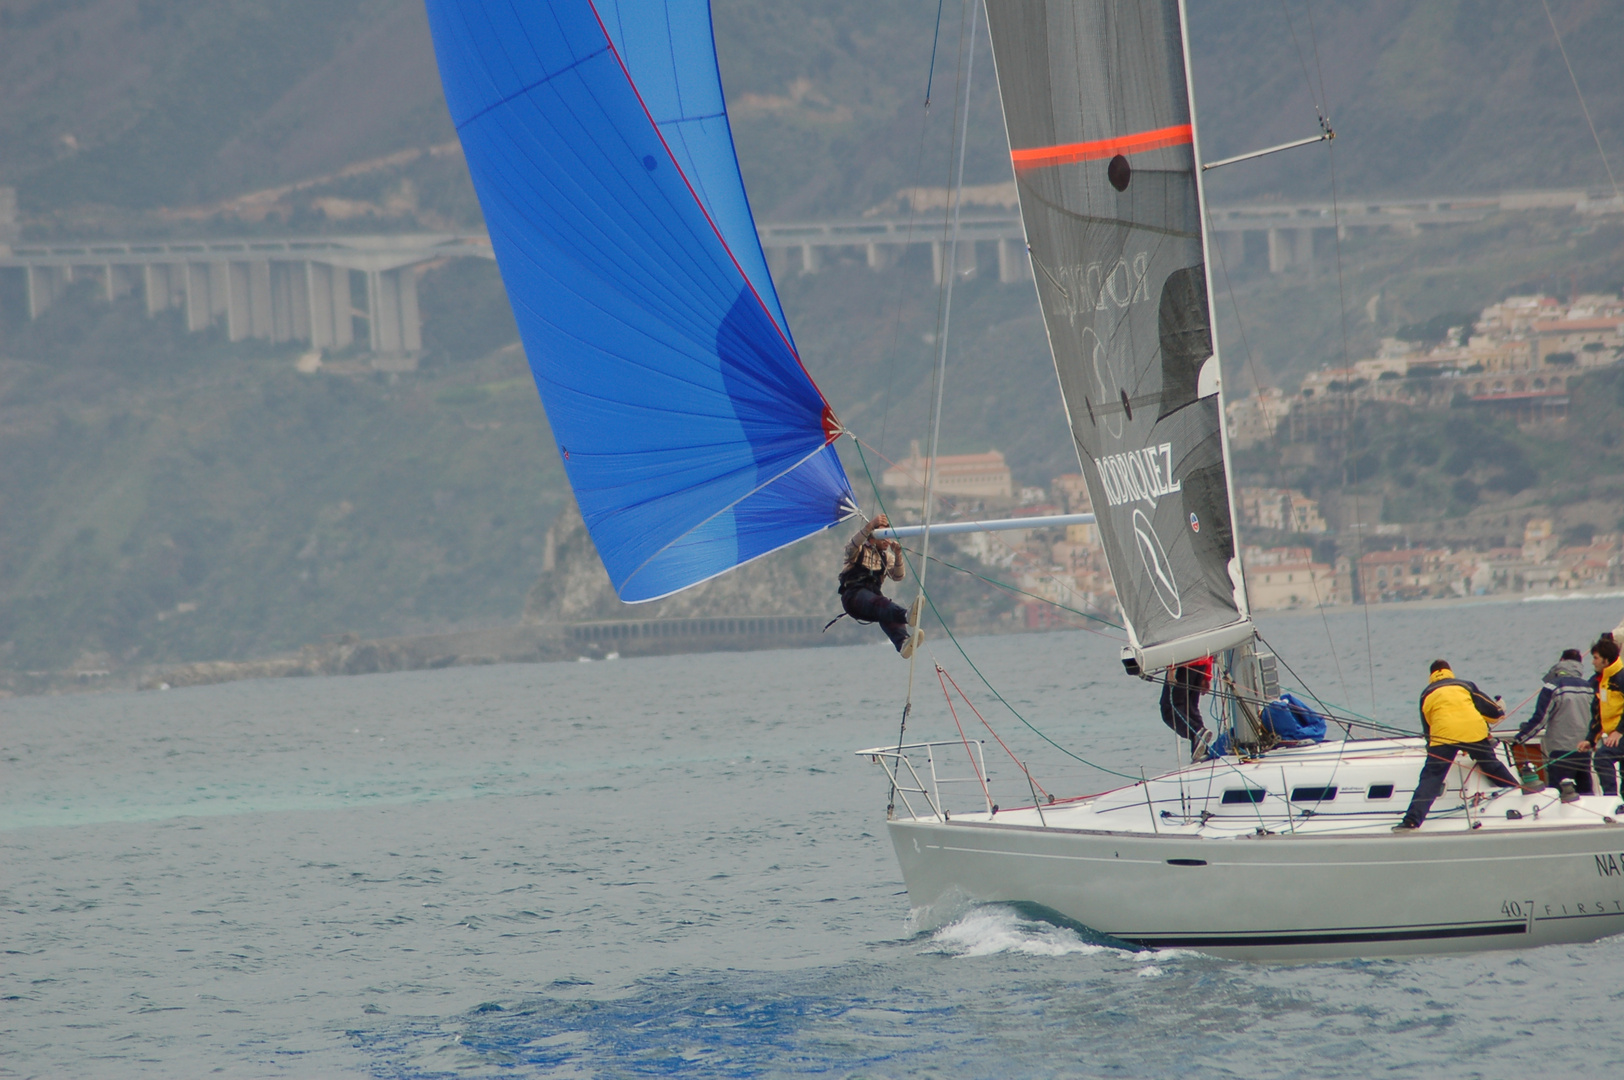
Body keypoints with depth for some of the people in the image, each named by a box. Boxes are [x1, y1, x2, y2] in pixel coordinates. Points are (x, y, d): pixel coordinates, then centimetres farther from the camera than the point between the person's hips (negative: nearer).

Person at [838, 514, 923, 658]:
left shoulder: (886, 557, 25)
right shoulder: (860, 550, 11)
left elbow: (897, 576, 8)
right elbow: (852, 545, -16)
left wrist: (897, 555, -10)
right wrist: (870, 525, -28)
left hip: (874, 593, 5)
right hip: (853, 596, -5)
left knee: (887, 614, -33)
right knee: (877, 603, -39)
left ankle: (903, 643, -62)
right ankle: (907, 615, -71)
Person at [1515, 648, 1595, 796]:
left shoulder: (1553, 687, -10)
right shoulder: (1588, 687, 8)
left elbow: (1540, 718, -12)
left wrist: (1520, 737, -3)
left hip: (1560, 751, -6)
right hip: (1584, 751, 6)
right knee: (1585, 793, 12)